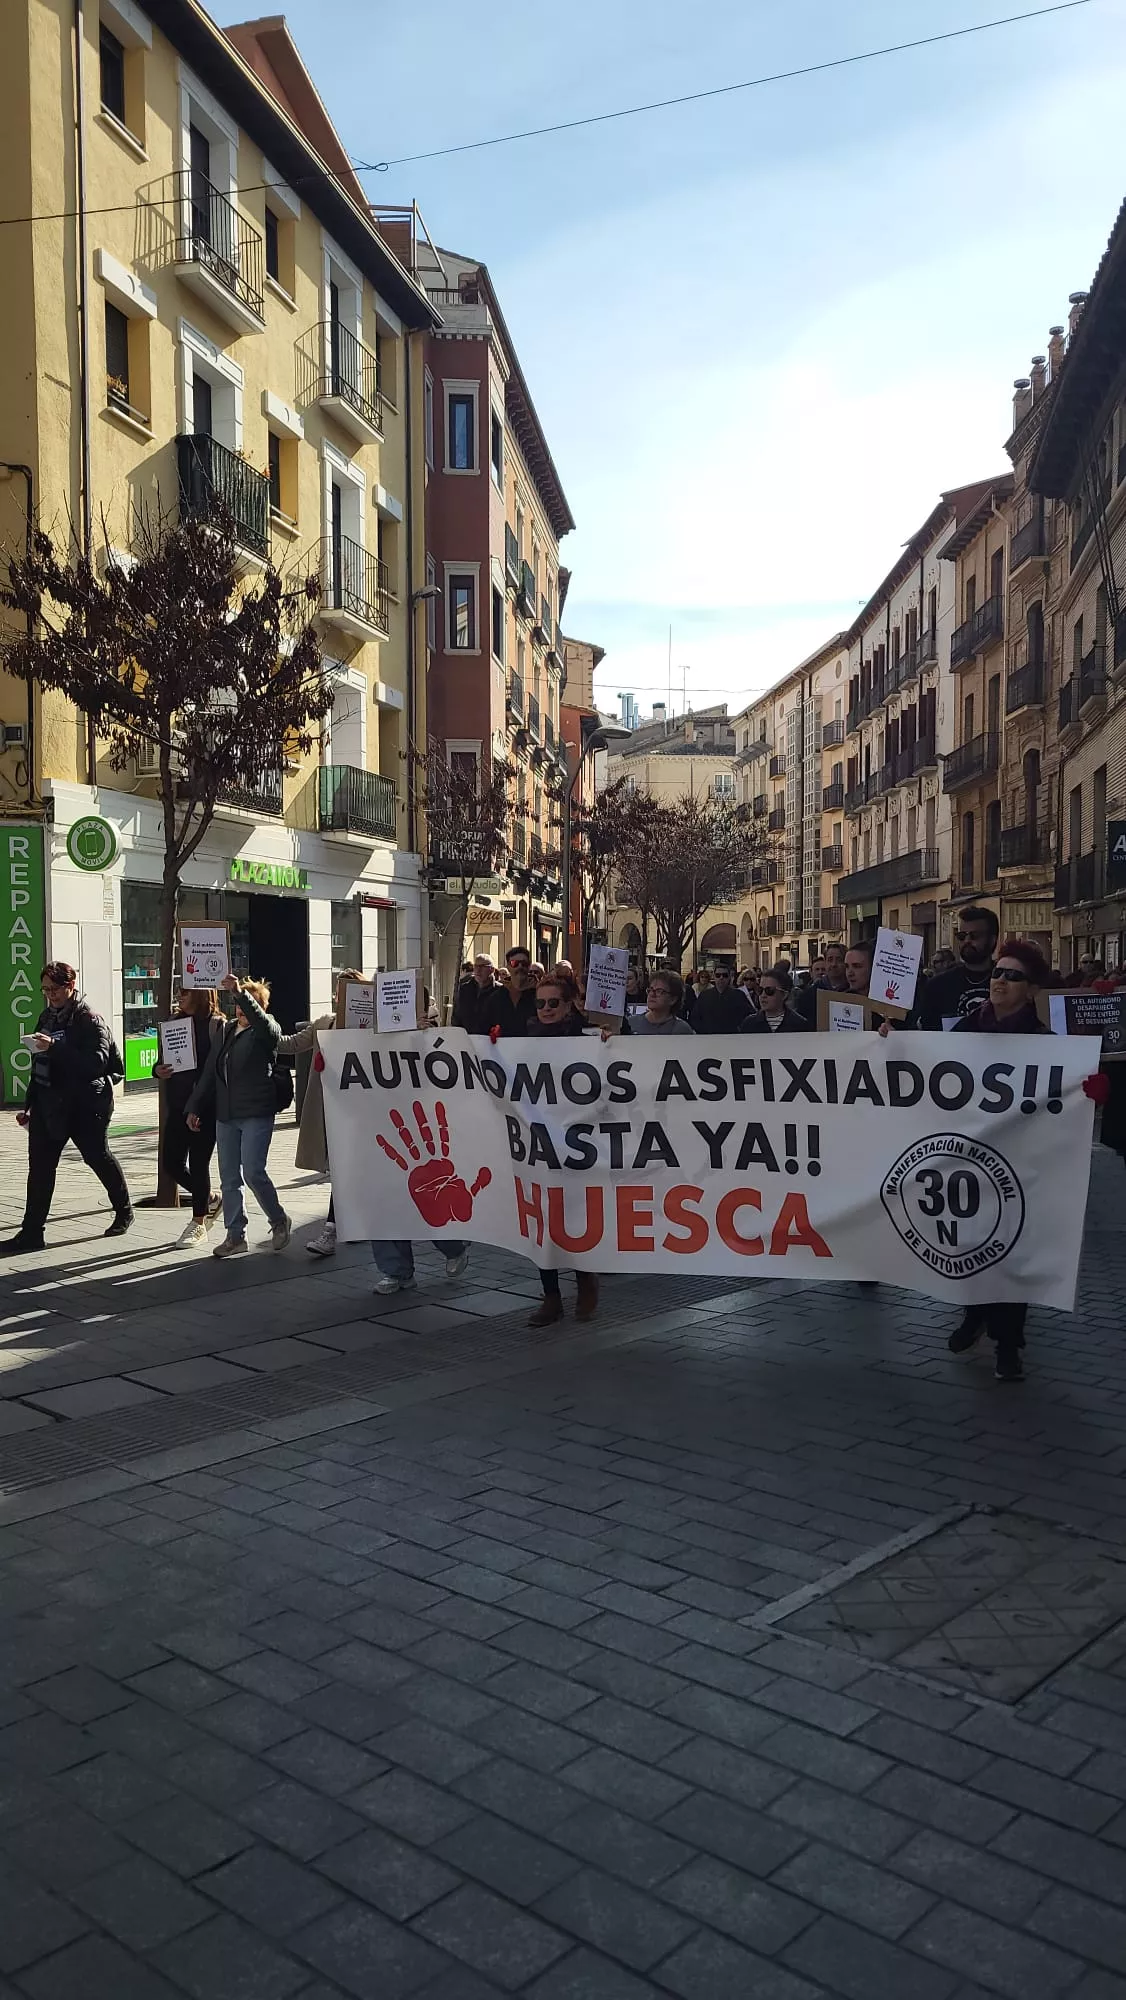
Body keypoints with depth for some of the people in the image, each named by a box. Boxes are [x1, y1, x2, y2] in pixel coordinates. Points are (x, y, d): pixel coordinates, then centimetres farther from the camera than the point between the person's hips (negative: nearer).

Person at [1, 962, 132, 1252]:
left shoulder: (89, 1020, -12)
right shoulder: (47, 1017, 13)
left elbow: (96, 1062, -25)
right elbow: (39, 1065, 20)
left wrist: (55, 1047, -31)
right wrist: (30, 1105, 20)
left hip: (84, 1105, -7)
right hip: (49, 1104, 7)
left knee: (98, 1157, 8)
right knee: (40, 1166, 1)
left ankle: (124, 1211, 30)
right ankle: (31, 1231, 2)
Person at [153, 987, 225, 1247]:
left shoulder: (217, 1025, -8)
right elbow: (164, 1060, 17)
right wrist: (158, 1070, -5)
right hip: (178, 1106, 7)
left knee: (198, 1163, 0)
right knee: (171, 1163, 6)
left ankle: (199, 1224, 14)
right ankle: (209, 1199, 31)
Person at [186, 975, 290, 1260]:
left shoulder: (266, 1031, -2)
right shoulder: (226, 1031, 16)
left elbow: (261, 1021, -28)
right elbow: (210, 1072, 19)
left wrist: (240, 992, -39)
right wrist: (195, 1108, 16)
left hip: (256, 1115, -6)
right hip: (225, 1115, 6)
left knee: (253, 1173, -11)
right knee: (229, 1179, 6)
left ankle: (279, 1221, 10)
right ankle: (235, 1236, 13)